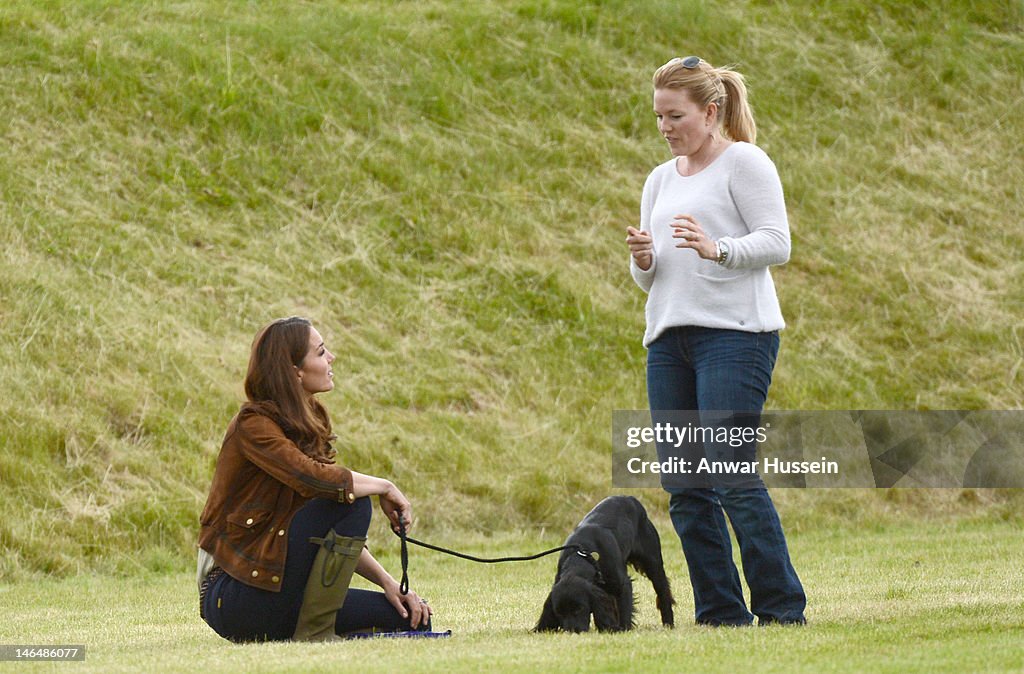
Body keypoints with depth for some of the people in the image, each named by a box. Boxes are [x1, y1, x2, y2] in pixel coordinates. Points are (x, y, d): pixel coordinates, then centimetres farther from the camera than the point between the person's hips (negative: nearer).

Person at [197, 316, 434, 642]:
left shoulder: (308, 425, 14)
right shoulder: (253, 425, -12)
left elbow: (342, 537, 13)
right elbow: (313, 479, -30)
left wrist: (387, 582, 1)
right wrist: (384, 487, -14)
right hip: (234, 597, -8)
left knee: (411, 618, -4)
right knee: (351, 501, -22)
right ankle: (314, 631, -18)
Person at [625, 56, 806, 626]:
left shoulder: (744, 162, 0)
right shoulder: (661, 179, 22)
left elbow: (776, 243, -9)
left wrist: (717, 249, -25)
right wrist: (643, 260, 0)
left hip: (735, 331, -7)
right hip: (669, 338, 7)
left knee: (732, 476, -15)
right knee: (684, 487, 1)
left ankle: (781, 606, -9)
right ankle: (721, 612, 5)